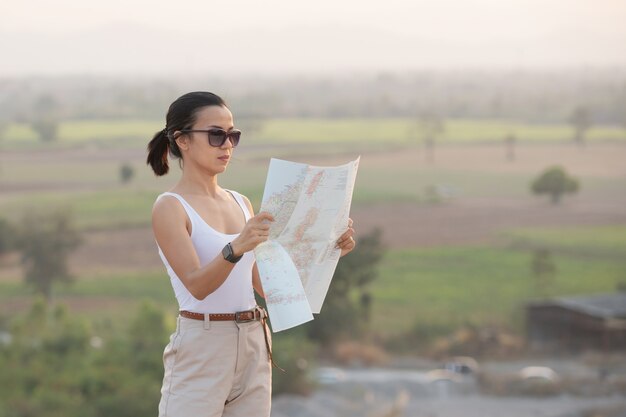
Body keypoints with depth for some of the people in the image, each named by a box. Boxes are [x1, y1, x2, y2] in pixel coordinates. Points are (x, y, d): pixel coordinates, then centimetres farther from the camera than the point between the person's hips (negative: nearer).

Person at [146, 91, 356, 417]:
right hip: (201, 352, -7)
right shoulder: (170, 207, -9)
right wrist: (236, 247, -40)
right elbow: (197, 285, -22)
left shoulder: (241, 203, 12)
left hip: (253, 349, 7)